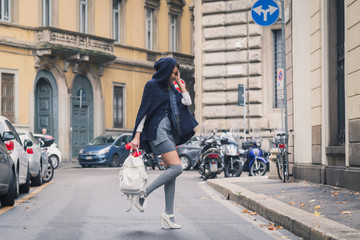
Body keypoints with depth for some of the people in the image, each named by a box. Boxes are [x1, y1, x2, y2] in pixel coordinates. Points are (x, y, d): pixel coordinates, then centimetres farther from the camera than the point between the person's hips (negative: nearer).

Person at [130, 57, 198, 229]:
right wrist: (137, 135, -14)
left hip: (170, 131, 8)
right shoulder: (152, 85, -4)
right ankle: (143, 194, -10)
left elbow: (187, 102, 7)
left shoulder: (171, 88, 17)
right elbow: (143, 110, -8)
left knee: (170, 171, 3)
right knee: (176, 167, -18)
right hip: (157, 130, -8)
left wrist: (179, 82, 8)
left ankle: (168, 214, 5)